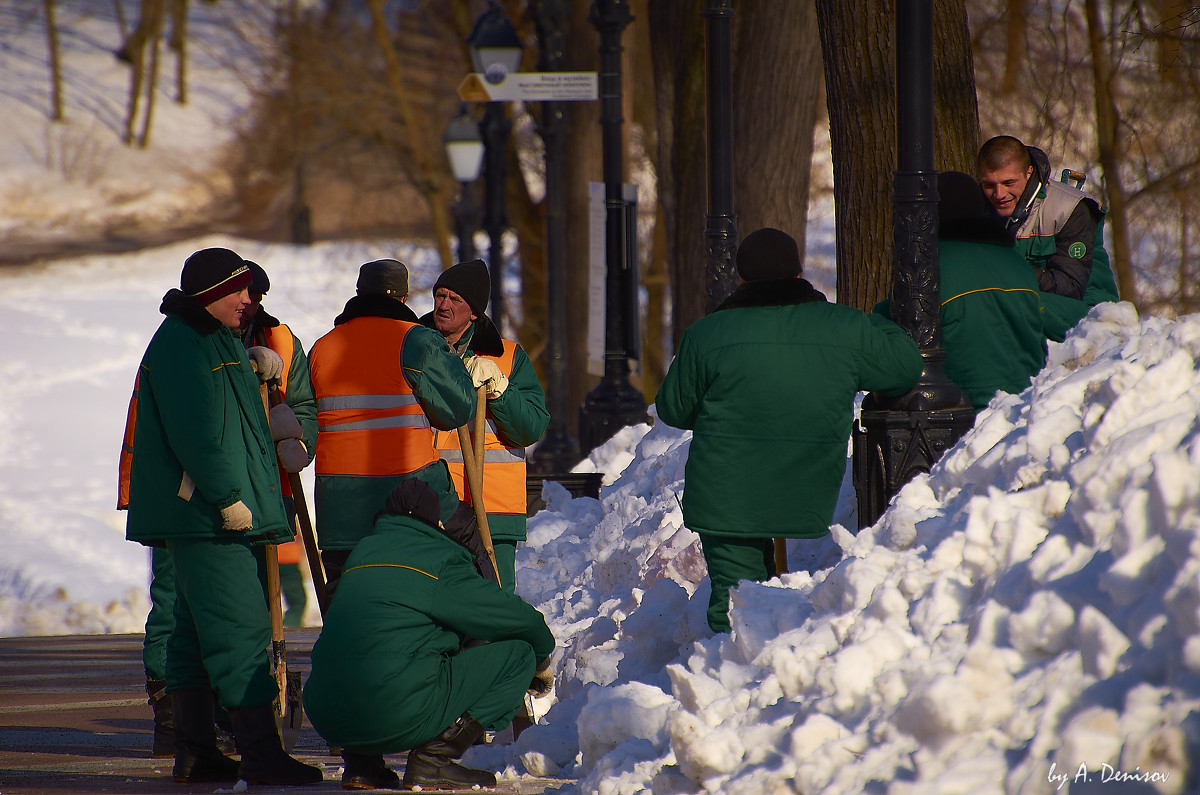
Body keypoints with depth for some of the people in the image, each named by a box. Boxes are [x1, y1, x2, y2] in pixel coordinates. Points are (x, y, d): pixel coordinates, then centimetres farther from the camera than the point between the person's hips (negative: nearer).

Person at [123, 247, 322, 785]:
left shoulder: (219, 339, 19)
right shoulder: (179, 347, -13)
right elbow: (195, 435, -22)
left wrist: (254, 360, 21)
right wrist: (228, 497, -23)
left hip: (226, 514, 11)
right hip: (204, 516, -11)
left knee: (198, 632, 12)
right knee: (241, 628, -14)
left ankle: (194, 752, 16)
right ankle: (260, 753, -18)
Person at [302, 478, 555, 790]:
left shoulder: (361, 552, 22)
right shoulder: (442, 560, 2)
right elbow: (521, 621, 9)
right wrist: (542, 661, 31)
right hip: (398, 715, -7)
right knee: (518, 654, 4)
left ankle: (360, 761, 18)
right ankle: (433, 758, -3)